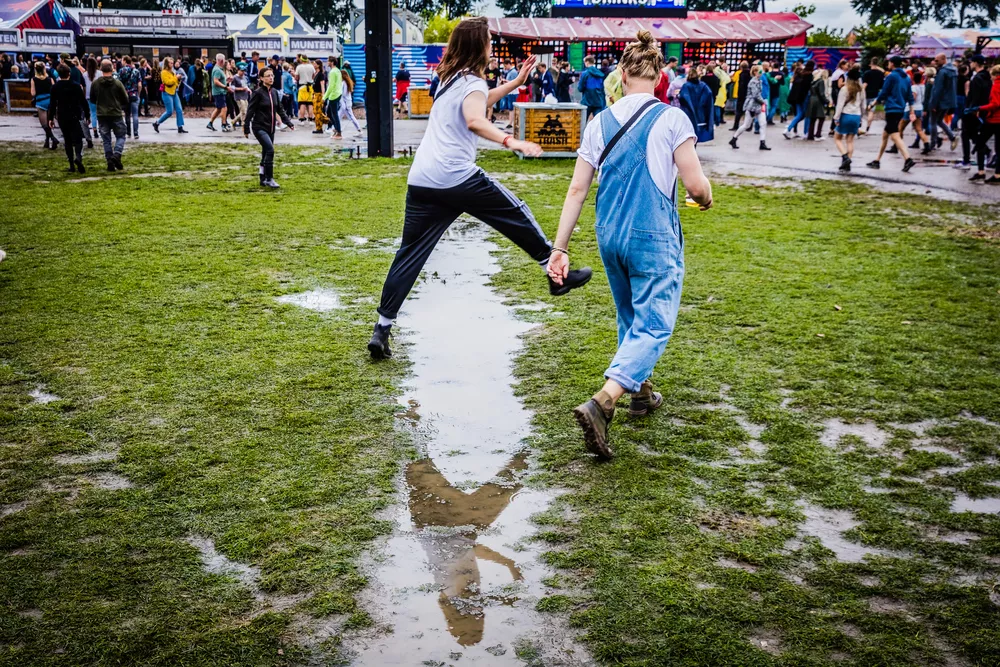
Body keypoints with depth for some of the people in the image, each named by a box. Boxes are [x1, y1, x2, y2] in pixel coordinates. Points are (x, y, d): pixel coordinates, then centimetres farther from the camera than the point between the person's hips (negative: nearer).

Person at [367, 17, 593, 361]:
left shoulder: (451, 78, 22)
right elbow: (475, 120, -25)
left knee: (409, 255, 8)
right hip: (457, 178, -7)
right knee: (517, 214, 11)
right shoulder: (472, 82, -3)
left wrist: (516, 82, 38)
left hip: (420, 181, 8)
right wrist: (511, 142, -36)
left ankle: (381, 330, 4)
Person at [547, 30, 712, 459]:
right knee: (653, 327, -3)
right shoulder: (672, 119, -8)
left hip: (609, 238, 6)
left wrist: (560, 248, 6)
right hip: (654, 240, -5)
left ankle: (640, 393, 37)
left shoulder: (599, 124, 4)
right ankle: (600, 405, -21)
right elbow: (696, 186, -10)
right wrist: (706, 198, 14)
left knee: (631, 319, 25)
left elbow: (576, 190, 3)